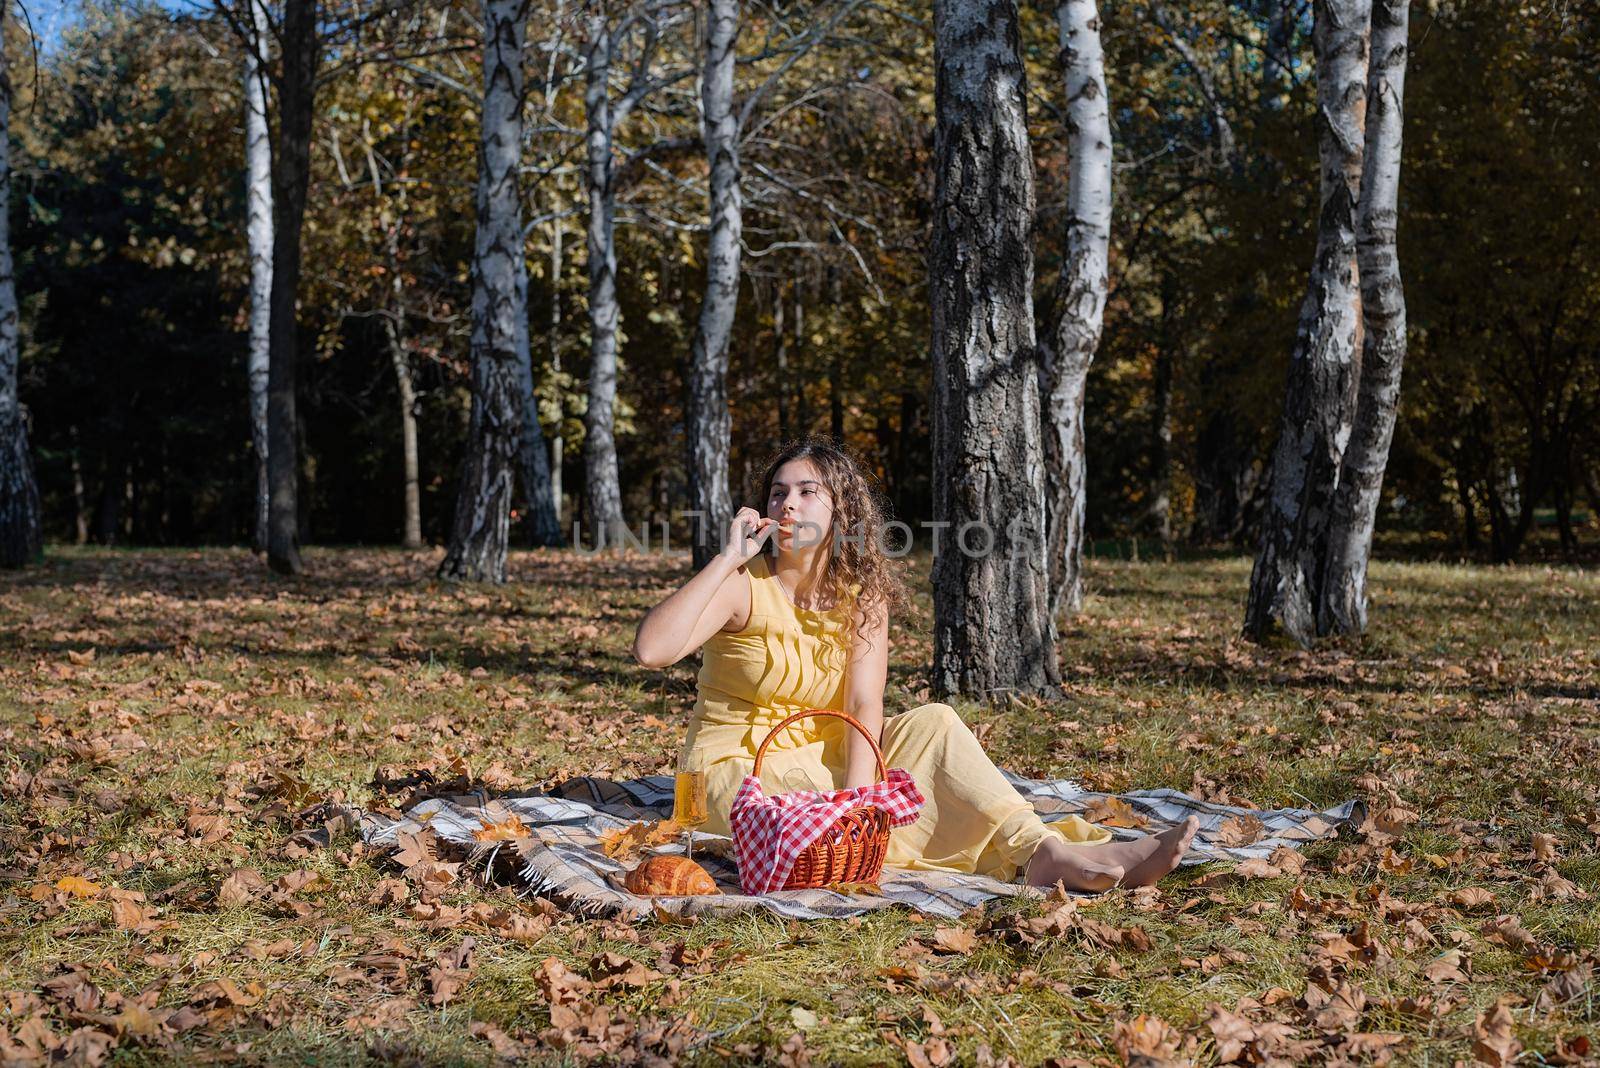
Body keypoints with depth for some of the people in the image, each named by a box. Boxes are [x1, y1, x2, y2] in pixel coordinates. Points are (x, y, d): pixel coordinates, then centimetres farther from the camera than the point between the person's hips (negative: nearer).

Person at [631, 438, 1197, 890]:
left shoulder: (861, 593, -1)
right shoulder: (743, 586, -13)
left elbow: (864, 708, -15)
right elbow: (650, 649, -31)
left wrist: (854, 798, -32)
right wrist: (727, 559, -29)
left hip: (819, 756, 4)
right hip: (738, 769, -4)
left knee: (932, 721, -20)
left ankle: (1043, 851, -34)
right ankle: (1047, 854, -34)